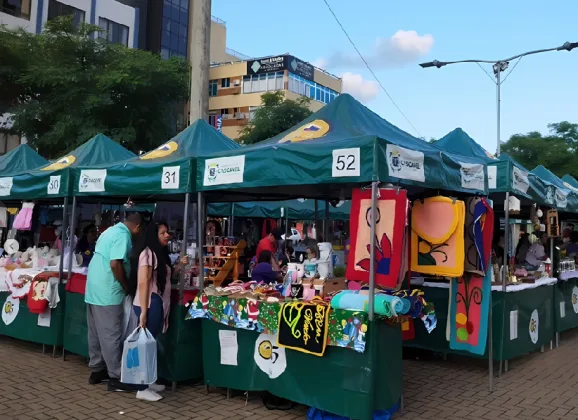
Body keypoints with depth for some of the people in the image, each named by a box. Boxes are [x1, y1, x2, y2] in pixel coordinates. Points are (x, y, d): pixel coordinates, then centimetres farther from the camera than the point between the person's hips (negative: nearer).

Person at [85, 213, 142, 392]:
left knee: (96, 333, 15)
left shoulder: (112, 230, 15)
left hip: (94, 288, 10)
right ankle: (116, 377, 1)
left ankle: (97, 370, 25)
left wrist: (122, 286, 23)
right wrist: (126, 287, -12)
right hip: (107, 291, -10)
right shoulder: (123, 235, -15)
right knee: (111, 335, -4)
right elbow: (115, 264, -24)